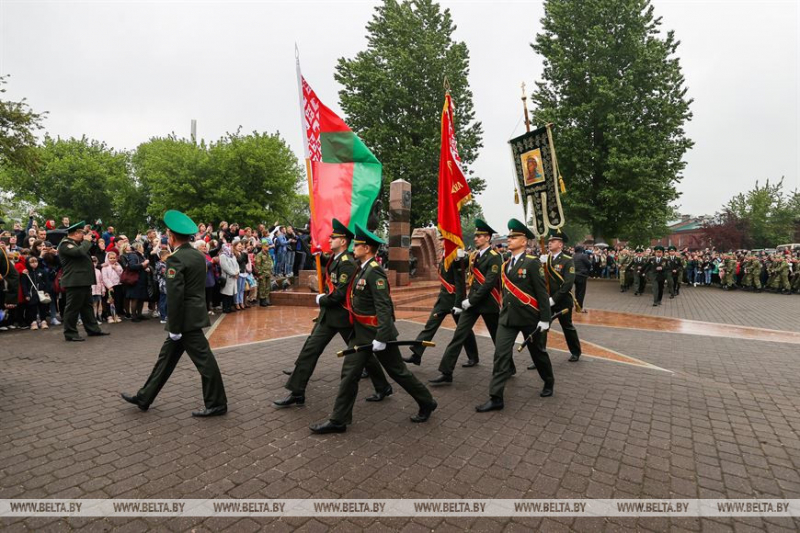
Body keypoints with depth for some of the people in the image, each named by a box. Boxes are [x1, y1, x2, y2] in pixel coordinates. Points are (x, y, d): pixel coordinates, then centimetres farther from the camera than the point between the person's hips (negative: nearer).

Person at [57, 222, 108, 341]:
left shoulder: (77, 243, 20)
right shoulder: (65, 244, -11)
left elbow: (87, 253, 25)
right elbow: (79, 252, -26)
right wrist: (87, 241, -14)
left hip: (84, 280, 10)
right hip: (75, 281, -10)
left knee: (87, 306, 14)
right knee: (73, 307, -4)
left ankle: (93, 329, 21)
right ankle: (70, 333, 4)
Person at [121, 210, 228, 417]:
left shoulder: (176, 259, -17)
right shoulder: (199, 255, 9)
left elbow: (174, 296, -20)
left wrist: (174, 327, -15)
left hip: (186, 319, -9)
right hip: (194, 315, 9)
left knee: (204, 360, -1)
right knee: (167, 357, 18)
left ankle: (216, 404, 9)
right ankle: (144, 398, 30)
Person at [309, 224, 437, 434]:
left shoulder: (374, 271, -21)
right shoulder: (363, 269, 8)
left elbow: (384, 307, -26)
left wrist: (381, 338, -29)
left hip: (377, 332, -9)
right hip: (361, 332, 9)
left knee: (397, 371, 6)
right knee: (349, 373, 9)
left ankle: (427, 403, 26)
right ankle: (339, 420, 20)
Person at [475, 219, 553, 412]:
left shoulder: (532, 262, -11)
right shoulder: (506, 264, 8)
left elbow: (542, 292, -12)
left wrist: (545, 318, -14)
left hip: (530, 317, -5)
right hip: (507, 316, 5)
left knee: (538, 352, 15)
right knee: (501, 354, -2)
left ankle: (549, 382, 43)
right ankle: (496, 398, 2)